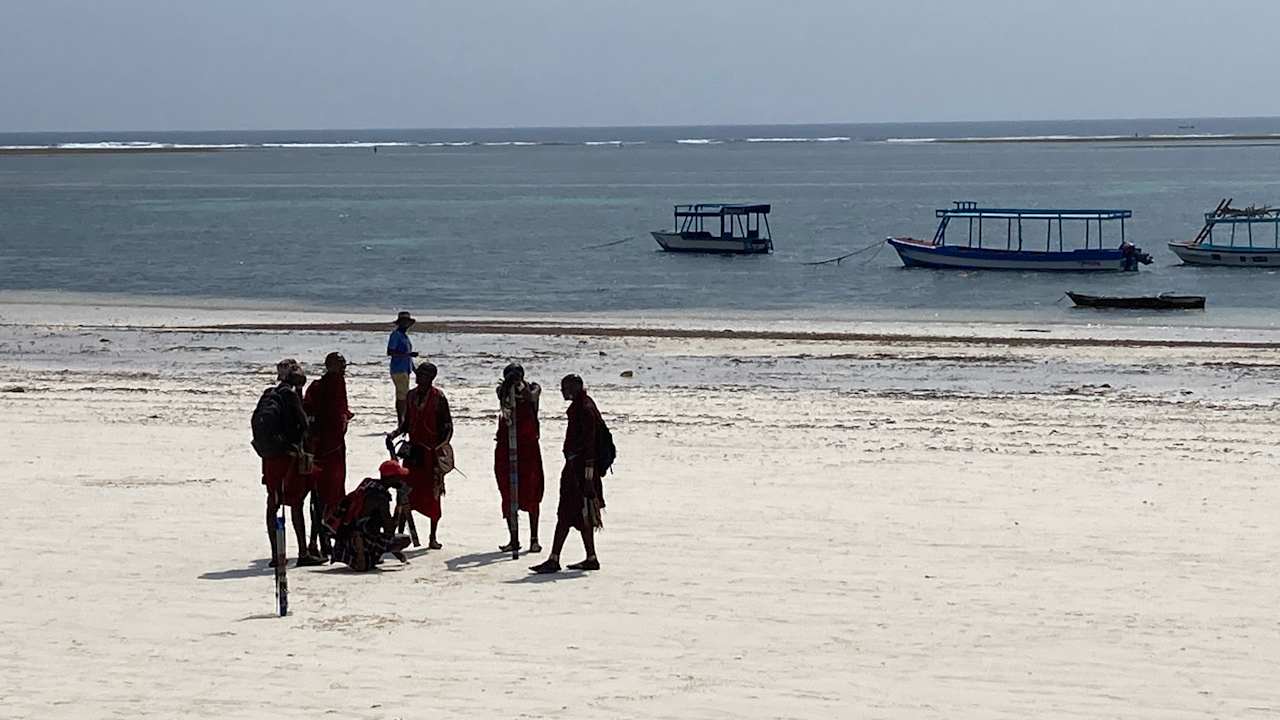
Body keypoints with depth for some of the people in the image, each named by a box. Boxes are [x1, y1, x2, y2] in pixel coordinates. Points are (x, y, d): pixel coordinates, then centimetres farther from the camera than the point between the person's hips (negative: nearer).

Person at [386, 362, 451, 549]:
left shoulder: (439, 398, -6)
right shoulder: (411, 396, 9)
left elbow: (448, 427, -4)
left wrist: (440, 448, -13)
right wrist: (394, 434, 1)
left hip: (433, 452, -4)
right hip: (413, 450, 4)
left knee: (432, 496, 1)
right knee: (406, 493, -2)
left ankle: (433, 537, 10)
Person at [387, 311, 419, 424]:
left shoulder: (405, 335, 18)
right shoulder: (396, 334, -9)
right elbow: (390, 352, -17)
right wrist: (409, 354, -22)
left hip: (405, 370, 9)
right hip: (399, 370, -9)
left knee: (402, 396, 10)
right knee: (402, 396, -12)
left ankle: (402, 422, 12)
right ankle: (401, 422, -13)